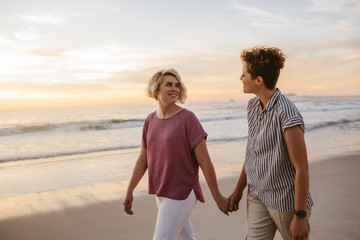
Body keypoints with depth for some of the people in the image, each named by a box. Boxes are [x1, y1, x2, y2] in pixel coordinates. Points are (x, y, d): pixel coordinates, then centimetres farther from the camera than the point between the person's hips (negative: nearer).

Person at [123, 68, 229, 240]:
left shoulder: (188, 119, -13)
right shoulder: (150, 120, 4)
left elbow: (204, 161, -13)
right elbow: (143, 160, 10)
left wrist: (218, 198, -10)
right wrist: (129, 192, 10)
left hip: (181, 193, -6)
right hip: (161, 193, 6)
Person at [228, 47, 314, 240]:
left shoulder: (287, 116, -23)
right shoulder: (253, 105, 1)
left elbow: (301, 168, -19)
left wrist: (300, 216, -14)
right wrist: (238, 189, 14)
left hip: (287, 202, -6)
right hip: (257, 196, 6)